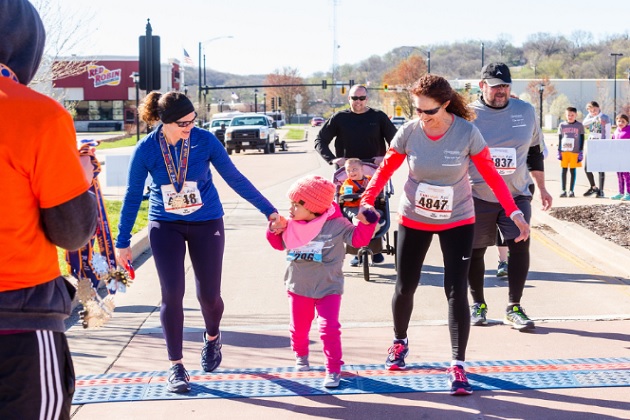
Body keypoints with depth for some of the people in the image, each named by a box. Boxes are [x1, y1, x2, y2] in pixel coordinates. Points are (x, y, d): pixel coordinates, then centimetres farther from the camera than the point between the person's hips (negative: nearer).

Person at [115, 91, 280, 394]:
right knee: (172, 294, -9)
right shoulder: (146, 149, -12)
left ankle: (212, 337, 37)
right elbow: (133, 196, -1)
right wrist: (123, 241, 2)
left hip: (207, 224, 0)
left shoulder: (205, 140, -13)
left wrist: (269, 211, -4)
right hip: (165, 226, 0)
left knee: (209, 295, 2)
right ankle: (175, 366, 6)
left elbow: (235, 179, -5)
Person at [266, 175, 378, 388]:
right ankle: (301, 355, 44)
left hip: (328, 288, -4)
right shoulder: (291, 225, -1)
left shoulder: (336, 225, -12)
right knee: (299, 328, 15)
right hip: (298, 287, 4)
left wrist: (366, 223, -27)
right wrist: (276, 231, -4)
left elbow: (358, 239, -11)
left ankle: (333, 370, 2)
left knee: (330, 329, -10)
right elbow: (280, 244, 14)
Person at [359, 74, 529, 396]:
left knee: (456, 292, -8)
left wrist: (514, 212, -20)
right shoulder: (409, 132, -15)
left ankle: (458, 366, 1)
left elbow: (490, 174, -13)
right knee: (405, 287, 12)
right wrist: (367, 200, -19)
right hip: (413, 221, 2)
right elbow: (386, 169, -5)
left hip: (457, 222, -2)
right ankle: (399, 342, 39)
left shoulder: (467, 133, -19)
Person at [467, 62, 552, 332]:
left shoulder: (525, 111, 4)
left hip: (517, 195, 2)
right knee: (474, 250, 5)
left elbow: (535, 152, 14)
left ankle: (513, 308, -4)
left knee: (520, 246, -12)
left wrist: (542, 188, 14)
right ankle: (478, 304, 24)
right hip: (477, 197, -1)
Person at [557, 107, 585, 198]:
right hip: (564, 151, 2)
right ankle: (563, 190, 6)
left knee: (572, 170, 1)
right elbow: (559, 139, 11)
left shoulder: (579, 125, 3)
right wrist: (559, 151, 5)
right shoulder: (562, 125, 8)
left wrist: (581, 152, -2)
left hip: (575, 152, -2)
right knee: (564, 170, 2)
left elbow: (582, 139, 4)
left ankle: (571, 190, 6)